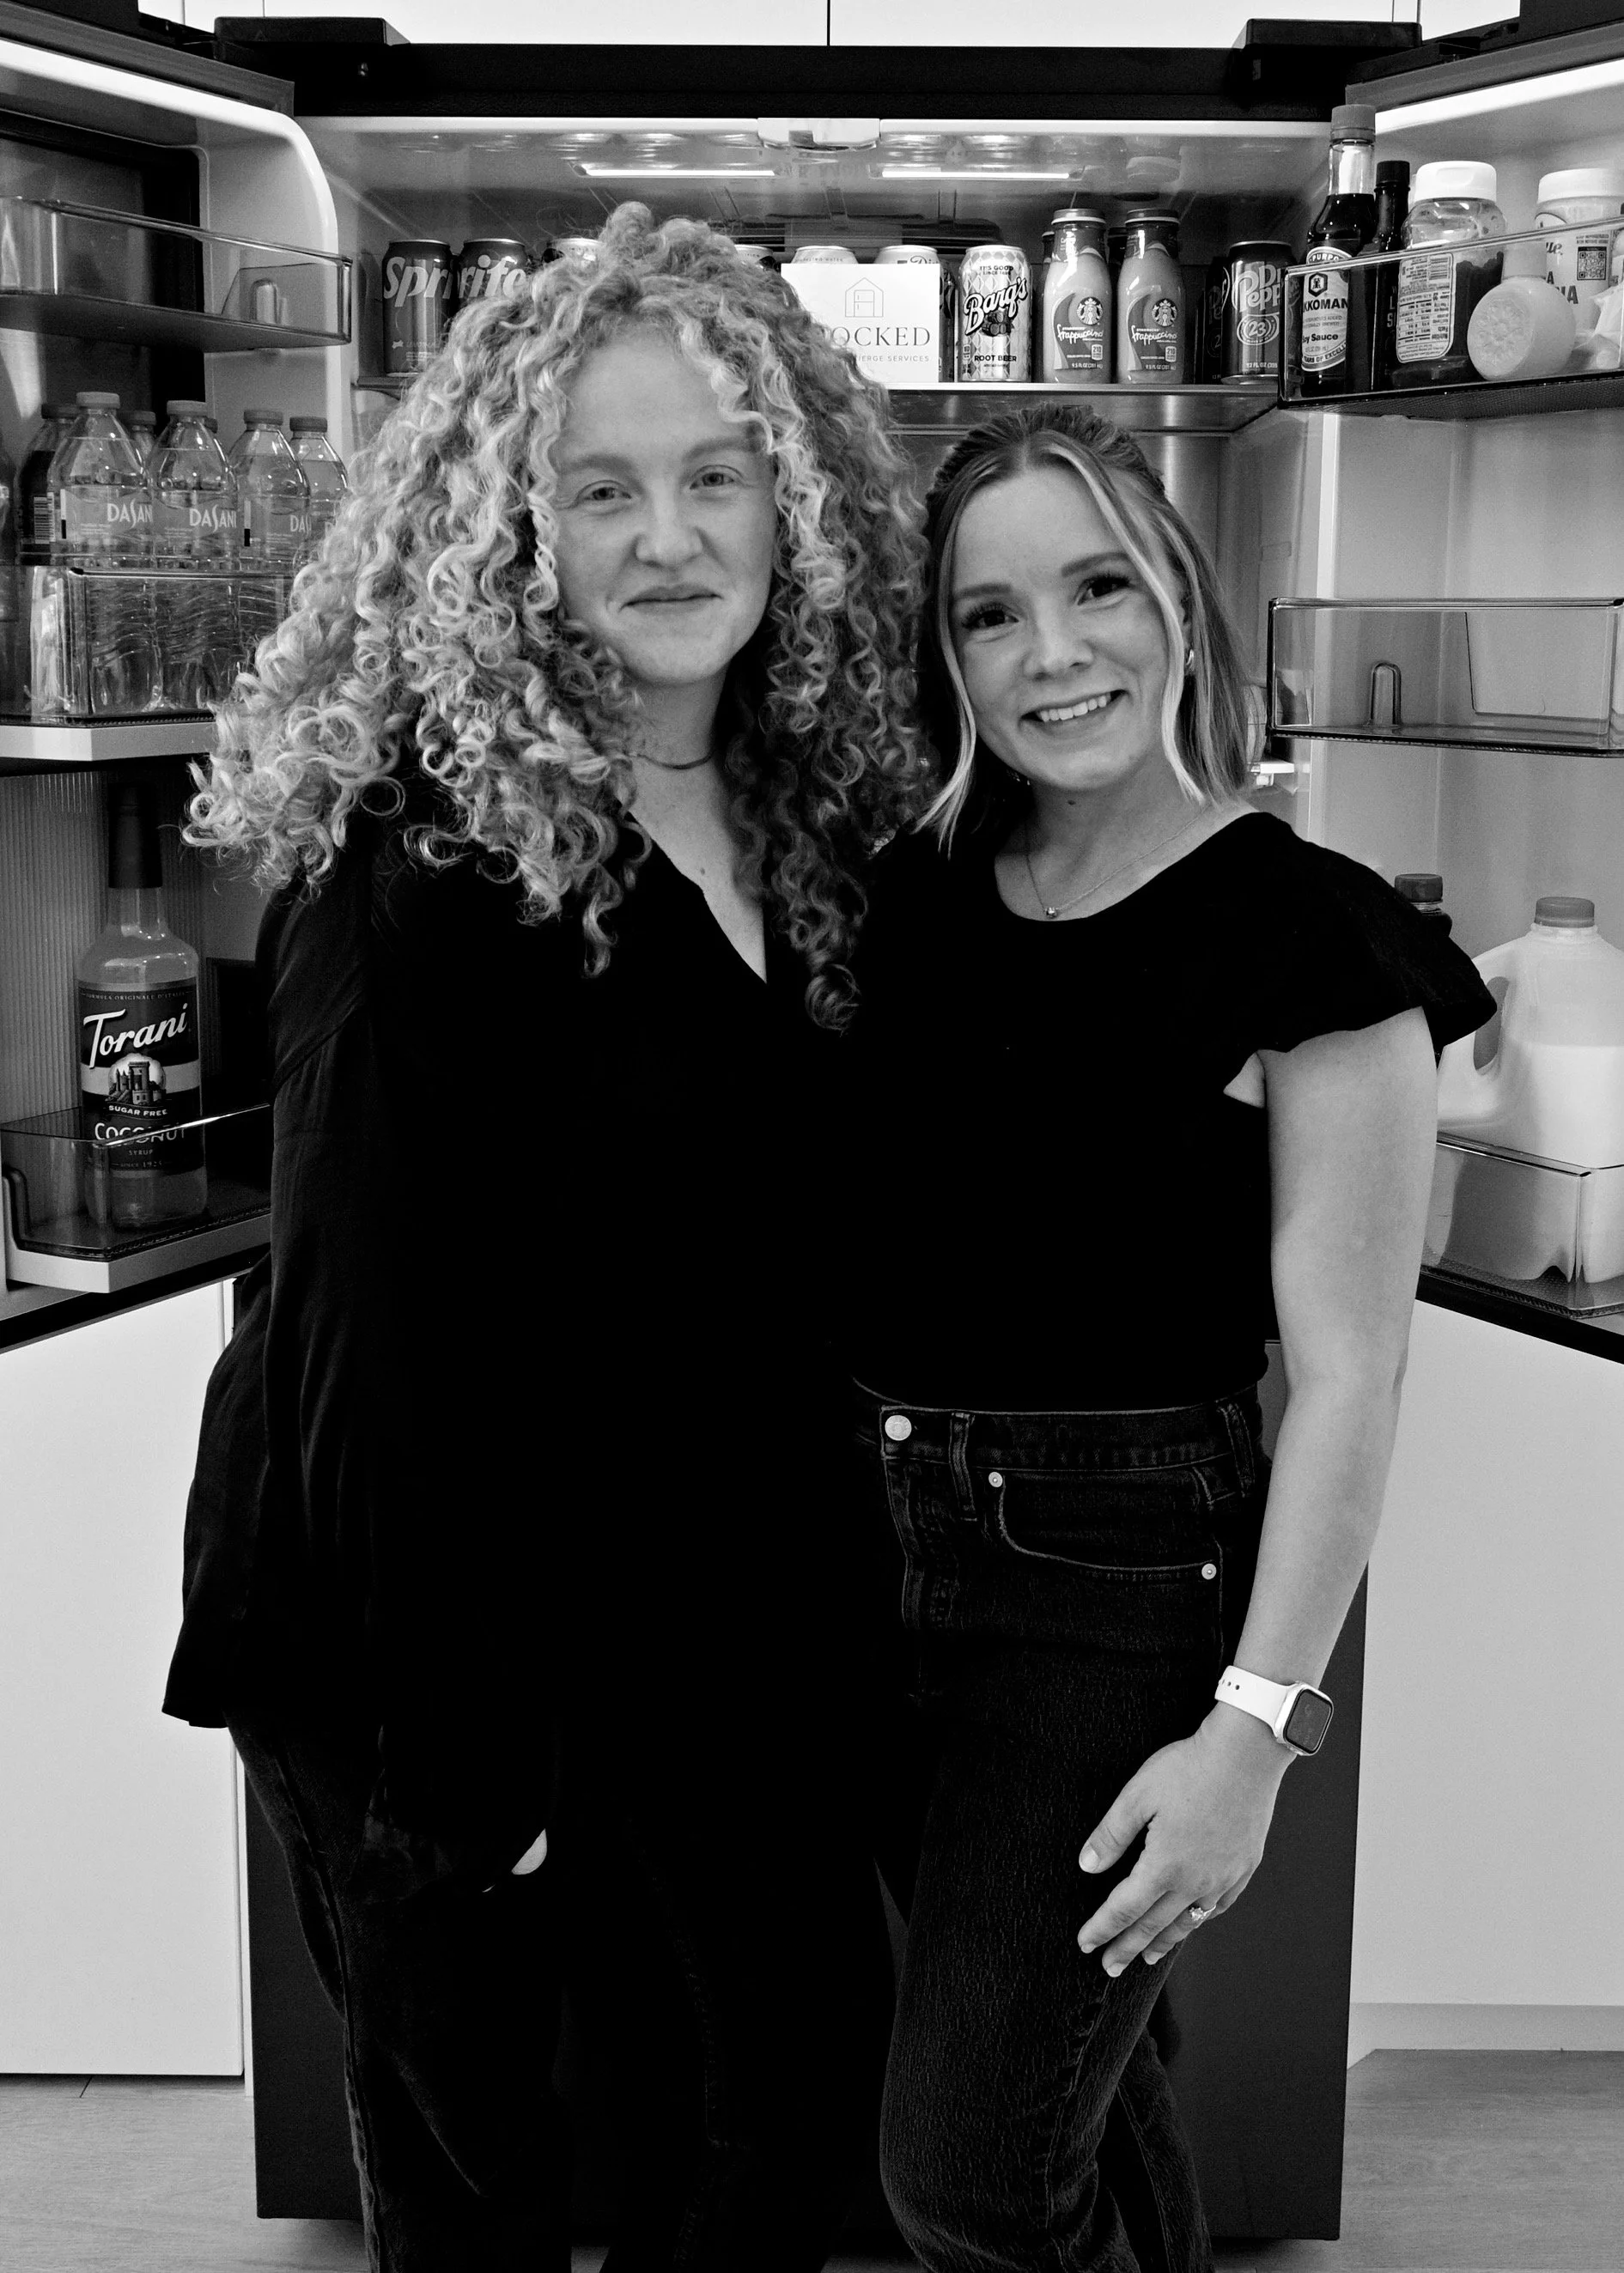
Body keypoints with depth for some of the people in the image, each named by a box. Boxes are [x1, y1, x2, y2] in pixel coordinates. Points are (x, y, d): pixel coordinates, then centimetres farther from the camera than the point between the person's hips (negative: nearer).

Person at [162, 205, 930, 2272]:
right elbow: (371, 1306, -18)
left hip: (718, 1613, 6)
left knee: (799, 2081, 15)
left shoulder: (803, 814, 4)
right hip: (425, 1615, -6)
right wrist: (451, 1733, -17)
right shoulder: (424, 839, -18)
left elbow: (782, 1230, 9)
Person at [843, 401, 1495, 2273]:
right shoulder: (910, 899, 5)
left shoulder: (1306, 934, -11)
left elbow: (1344, 1376, -13)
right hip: (876, 1542, 6)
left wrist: (1254, 1728, -16)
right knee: (1061, 2081, 21)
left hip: (1121, 1578, -6)